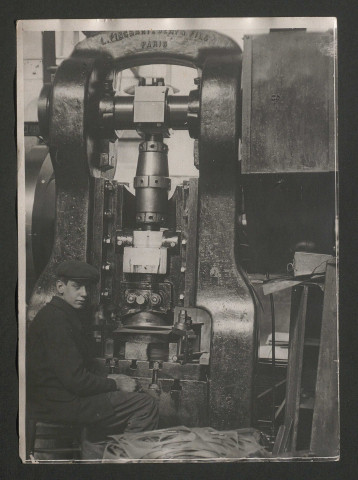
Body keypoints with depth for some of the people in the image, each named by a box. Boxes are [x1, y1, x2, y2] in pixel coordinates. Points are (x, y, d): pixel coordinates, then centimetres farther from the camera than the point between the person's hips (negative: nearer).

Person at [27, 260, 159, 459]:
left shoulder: (68, 315, 15)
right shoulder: (55, 319, -18)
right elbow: (75, 379, -23)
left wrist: (107, 379, 2)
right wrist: (115, 385, -10)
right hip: (60, 403, -11)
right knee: (146, 405, -13)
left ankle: (95, 448, 19)